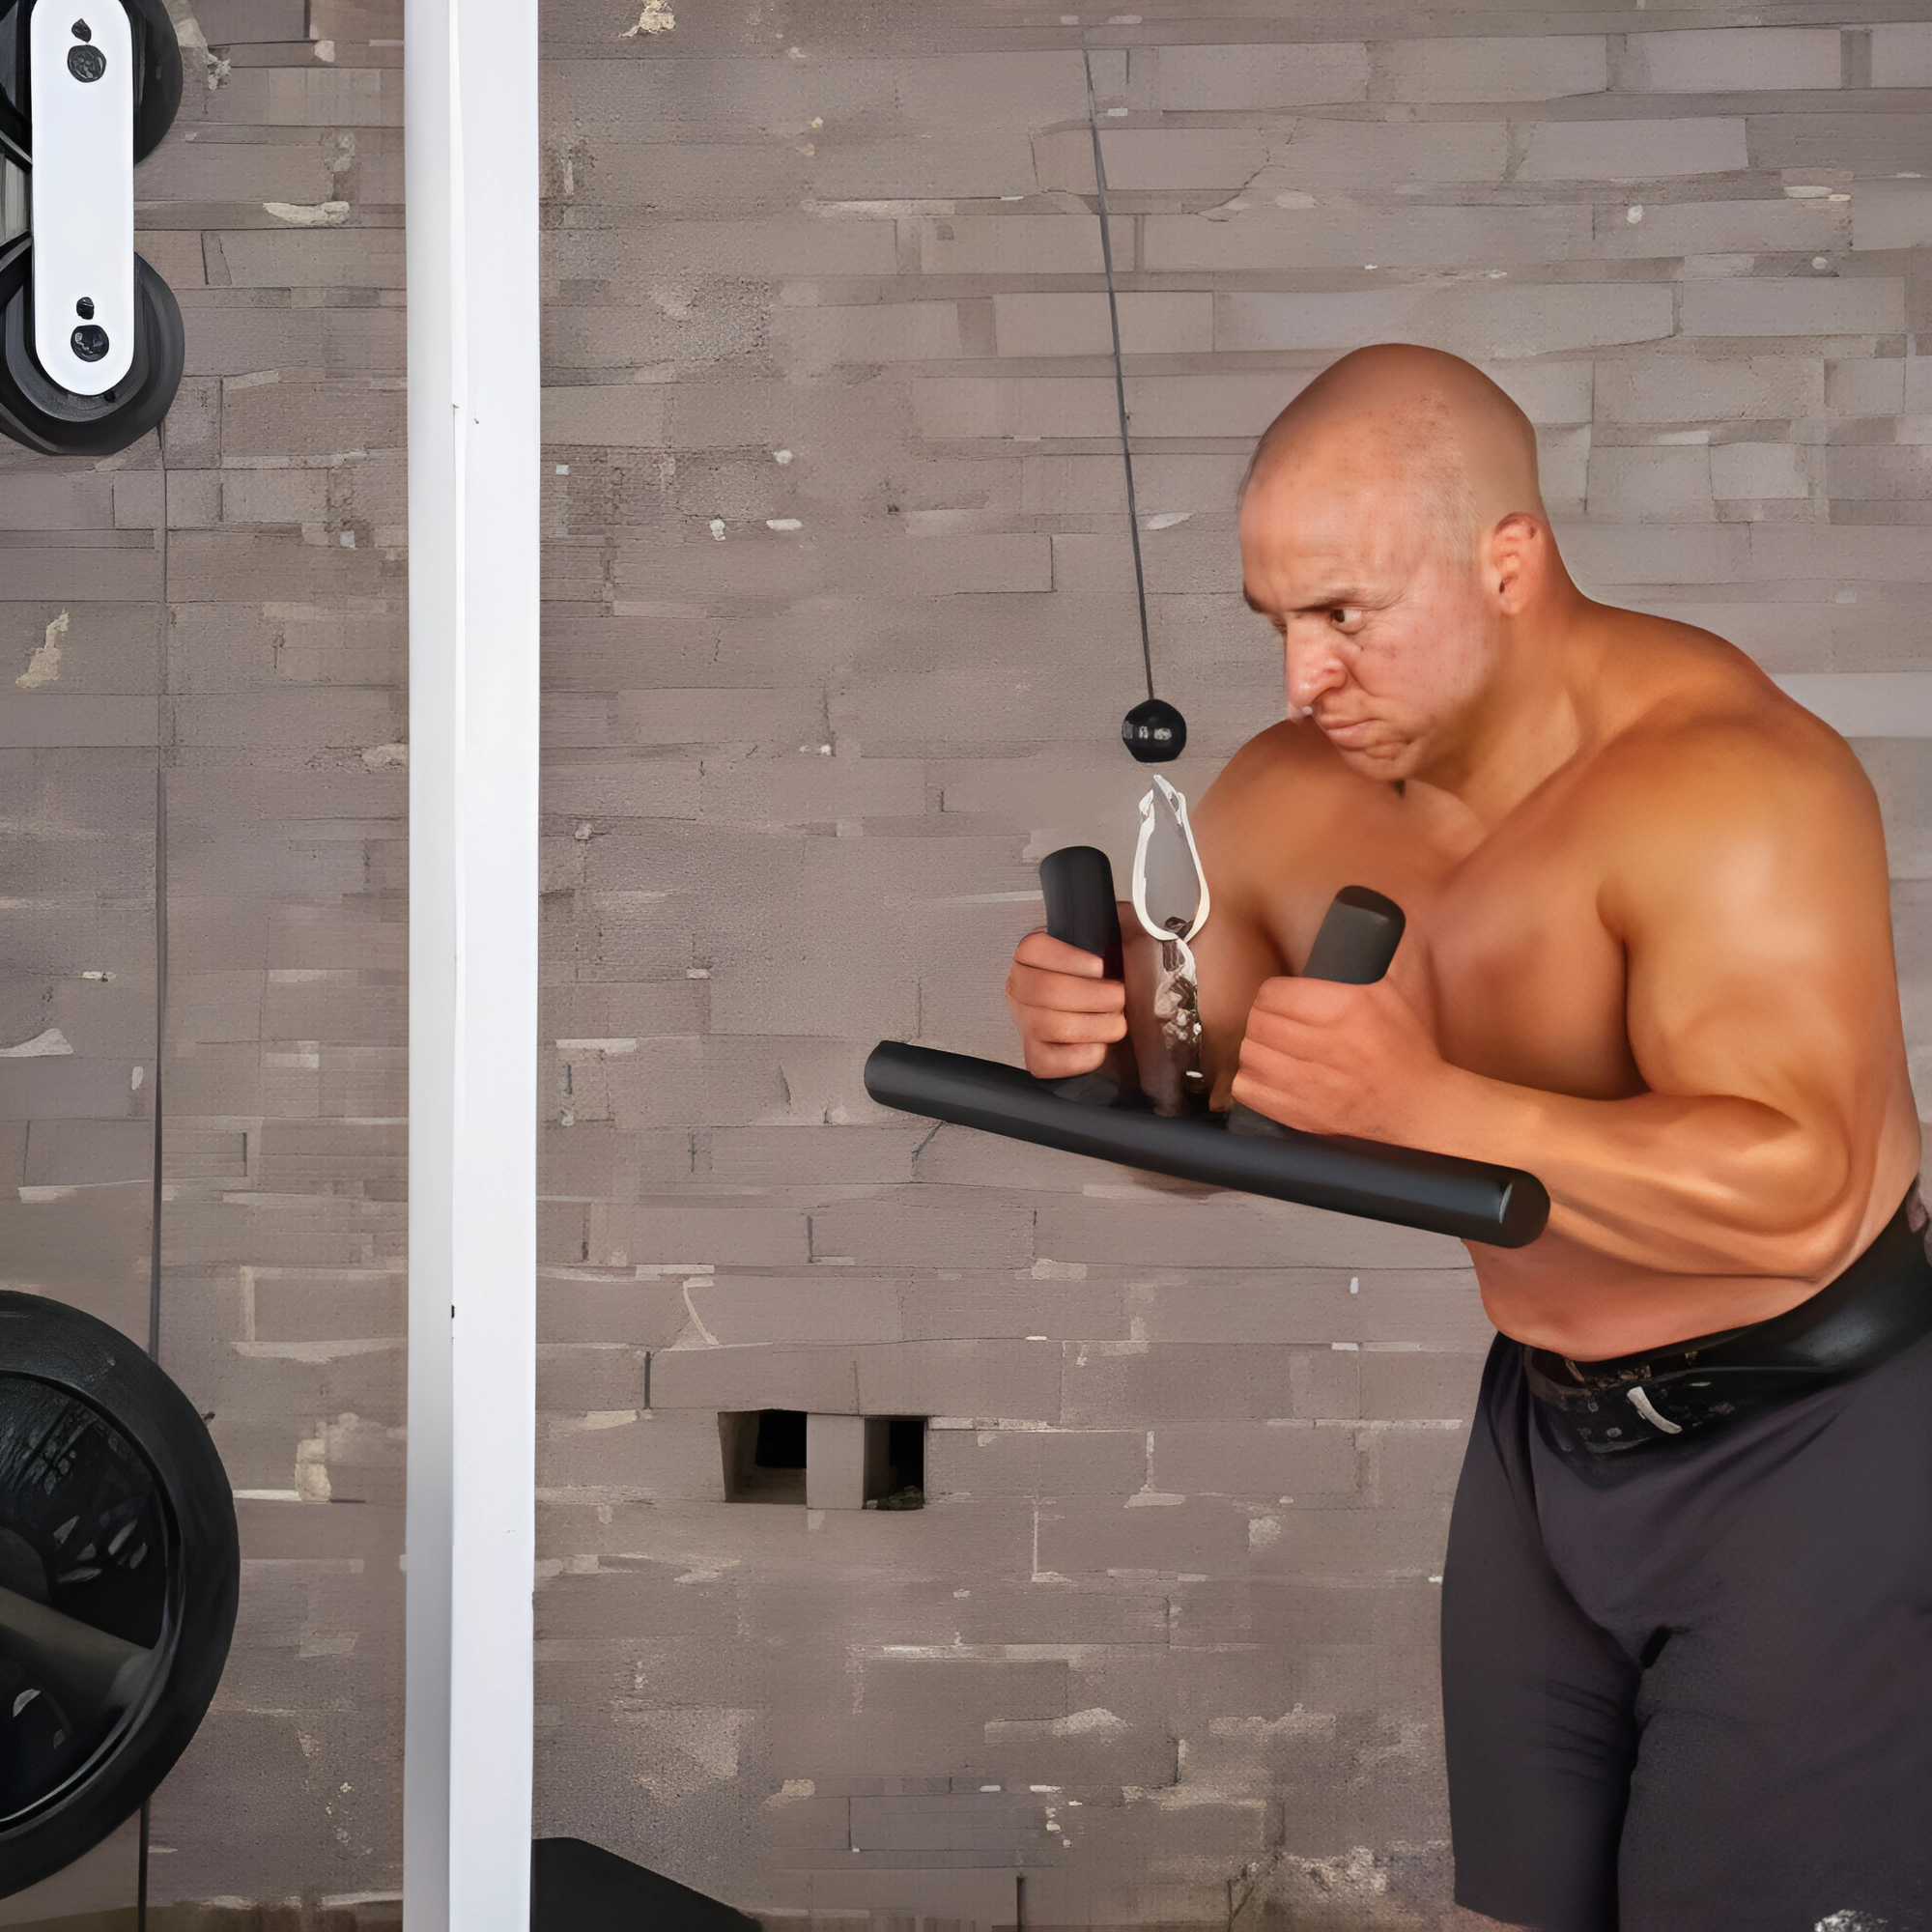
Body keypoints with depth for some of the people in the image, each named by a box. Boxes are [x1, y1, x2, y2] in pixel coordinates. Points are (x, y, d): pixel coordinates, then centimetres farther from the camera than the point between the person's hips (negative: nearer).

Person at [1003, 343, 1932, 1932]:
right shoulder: (1285, 804, -5)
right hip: (1548, 1424, 7)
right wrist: (1101, 1048, -17)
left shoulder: (1715, 776, -26)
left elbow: (1797, 1188, -36)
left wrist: (1426, 1105, -45)